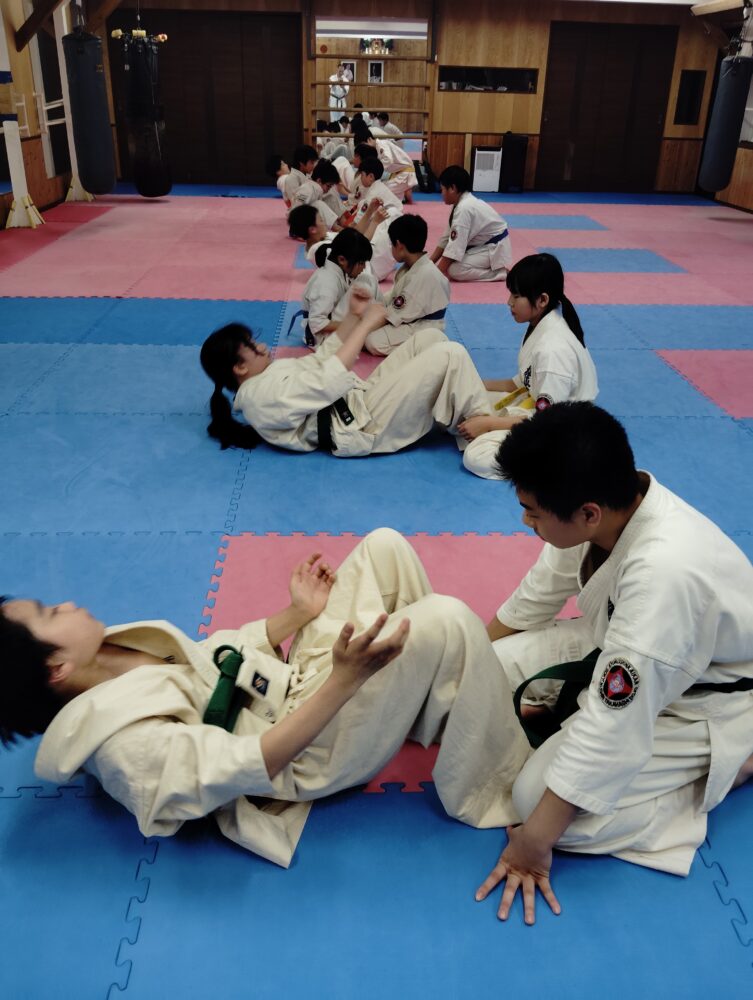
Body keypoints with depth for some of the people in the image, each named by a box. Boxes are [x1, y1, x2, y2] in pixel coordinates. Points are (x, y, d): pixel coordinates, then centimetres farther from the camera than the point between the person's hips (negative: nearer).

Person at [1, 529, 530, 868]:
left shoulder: (109, 662, 2)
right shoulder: (123, 740, -24)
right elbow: (247, 765, -28)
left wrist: (299, 612, 6)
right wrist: (344, 678, -38)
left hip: (294, 673, 9)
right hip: (311, 752, -9)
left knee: (384, 544, 2)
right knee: (447, 619, -27)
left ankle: (441, 705, 16)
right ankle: (511, 786, -4)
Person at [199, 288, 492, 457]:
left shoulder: (265, 377, 13)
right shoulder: (262, 395, -19)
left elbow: (323, 357, 17)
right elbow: (328, 381, -26)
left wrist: (354, 315, 4)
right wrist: (367, 323, -19)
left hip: (363, 398, 11)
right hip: (366, 426, -11)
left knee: (430, 338, 7)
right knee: (450, 355, -16)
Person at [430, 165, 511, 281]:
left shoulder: (464, 209, -26)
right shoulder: (463, 203, 5)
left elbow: (455, 245, -27)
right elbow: (447, 238, 9)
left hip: (494, 248, -10)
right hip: (485, 245, 10)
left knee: (455, 270, -22)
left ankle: (499, 272, -10)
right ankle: (493, 267, 12)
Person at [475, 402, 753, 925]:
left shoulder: (665, 572, -41)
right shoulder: (608, 502, -18)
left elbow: (613, 724, -34)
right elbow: (537, 596, 2)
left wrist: (534, 841, -24)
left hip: (708, 699, -6)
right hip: (622, 651, 6)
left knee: (542, 798, -18)